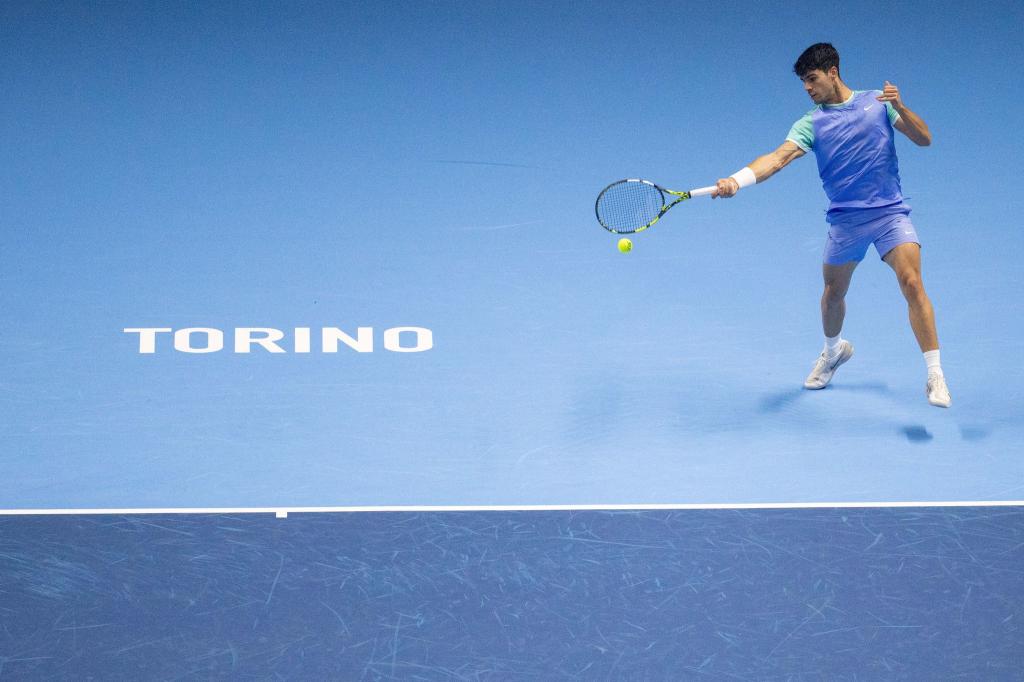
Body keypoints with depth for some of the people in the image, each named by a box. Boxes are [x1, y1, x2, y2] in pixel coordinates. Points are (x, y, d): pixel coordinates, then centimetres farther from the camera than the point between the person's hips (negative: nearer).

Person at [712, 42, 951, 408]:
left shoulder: (877, 101, 5)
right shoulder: (810, 124, 3)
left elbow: (924, 138, 2)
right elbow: (779, 157, -14)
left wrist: (900, 107, -16)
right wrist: (737, 180, -31)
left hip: (889, 211, -2)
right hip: (845, 219, 2)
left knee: (912, 284, -18)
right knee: (833, 293, 14)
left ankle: (935, 377, -13)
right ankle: (834, 350, 47)